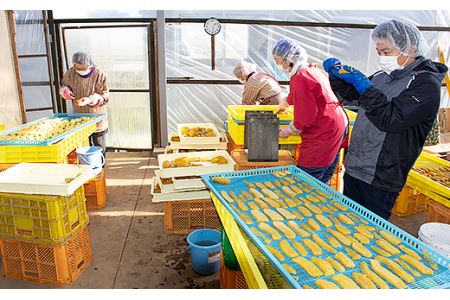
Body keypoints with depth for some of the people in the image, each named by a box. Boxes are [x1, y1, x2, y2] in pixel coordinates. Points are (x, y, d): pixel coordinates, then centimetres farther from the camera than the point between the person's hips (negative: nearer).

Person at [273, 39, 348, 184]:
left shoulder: (300, 78, -18)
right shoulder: (313, 69, 13)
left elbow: (306, 116, -21)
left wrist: (289, 130, -5)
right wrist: (285, 103, 48)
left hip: (323, 134, -10)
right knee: (322, 181, 19)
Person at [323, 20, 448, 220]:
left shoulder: (425, 83, -13)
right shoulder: (383, 76, 9)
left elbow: (390, 120, -25)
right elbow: (351, 93, 20)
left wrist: (364, 85, -24)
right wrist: (337, 74, 1)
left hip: (380, 178, -7)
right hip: (353, 167, 7)